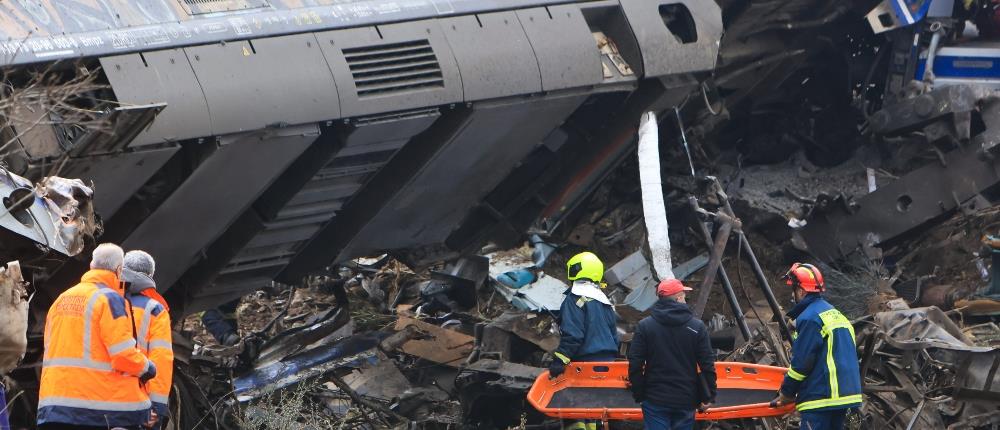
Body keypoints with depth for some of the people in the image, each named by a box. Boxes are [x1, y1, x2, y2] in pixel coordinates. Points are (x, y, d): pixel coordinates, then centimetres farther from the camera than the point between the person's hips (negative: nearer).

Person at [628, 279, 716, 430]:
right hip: (686, 401, 1)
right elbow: (708, 365, -3)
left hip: (655, 400, -1)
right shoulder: (697, 327, -3)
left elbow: (635, 364, -5)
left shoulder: (645, 326, -4)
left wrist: (639, 394, 6)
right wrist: (708, 397, 7)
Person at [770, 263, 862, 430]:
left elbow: (801, 362, -14)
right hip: (845, 395, 10)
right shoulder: (836, 314, 18)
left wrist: (786, 394, -1)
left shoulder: (810, 318, -12)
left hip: (822, 398, -10)